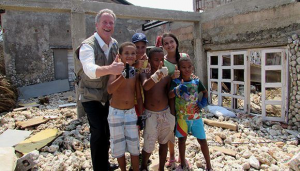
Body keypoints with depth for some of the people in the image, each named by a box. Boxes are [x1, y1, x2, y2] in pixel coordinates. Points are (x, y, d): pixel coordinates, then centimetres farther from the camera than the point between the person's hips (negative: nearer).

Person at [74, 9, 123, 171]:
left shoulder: (114, 44, -2)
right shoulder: (88, 45, -23)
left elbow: (118, 63, 10)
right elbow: (90, 70, -42)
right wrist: (109, 69, -60)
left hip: (107, 95, 6)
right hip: (91, 96, -6)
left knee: (106, 131, 15)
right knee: (98, 132, -8)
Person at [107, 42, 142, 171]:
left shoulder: (135, 73, 1)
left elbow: (139, 96, 6)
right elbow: (109, 90, -29)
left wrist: (141, 114, 4)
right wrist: (124, 75, -41)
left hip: (131, 112, 3)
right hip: (116, 112, -3)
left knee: (134, 145, 10)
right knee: (119, 145, 12)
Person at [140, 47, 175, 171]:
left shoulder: (166, 76, 0)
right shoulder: (144, 75, -10)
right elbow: (145, 86, -33)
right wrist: (157, 75, -49)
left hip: (165, 113, 3)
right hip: (150, 114, -3)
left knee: (163, 142, 15)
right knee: (148, 146, 4)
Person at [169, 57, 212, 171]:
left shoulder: (196, 81, -2)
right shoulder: (176, 82, -10)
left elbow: (205, 92, 14)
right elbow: (170, 95, -25)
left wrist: (203, 103, -2)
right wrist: (178, 89, -43)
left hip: (196, 116, 2)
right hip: (181, 116, -2)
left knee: (202, 140, 8)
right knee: (182, 139, 12)